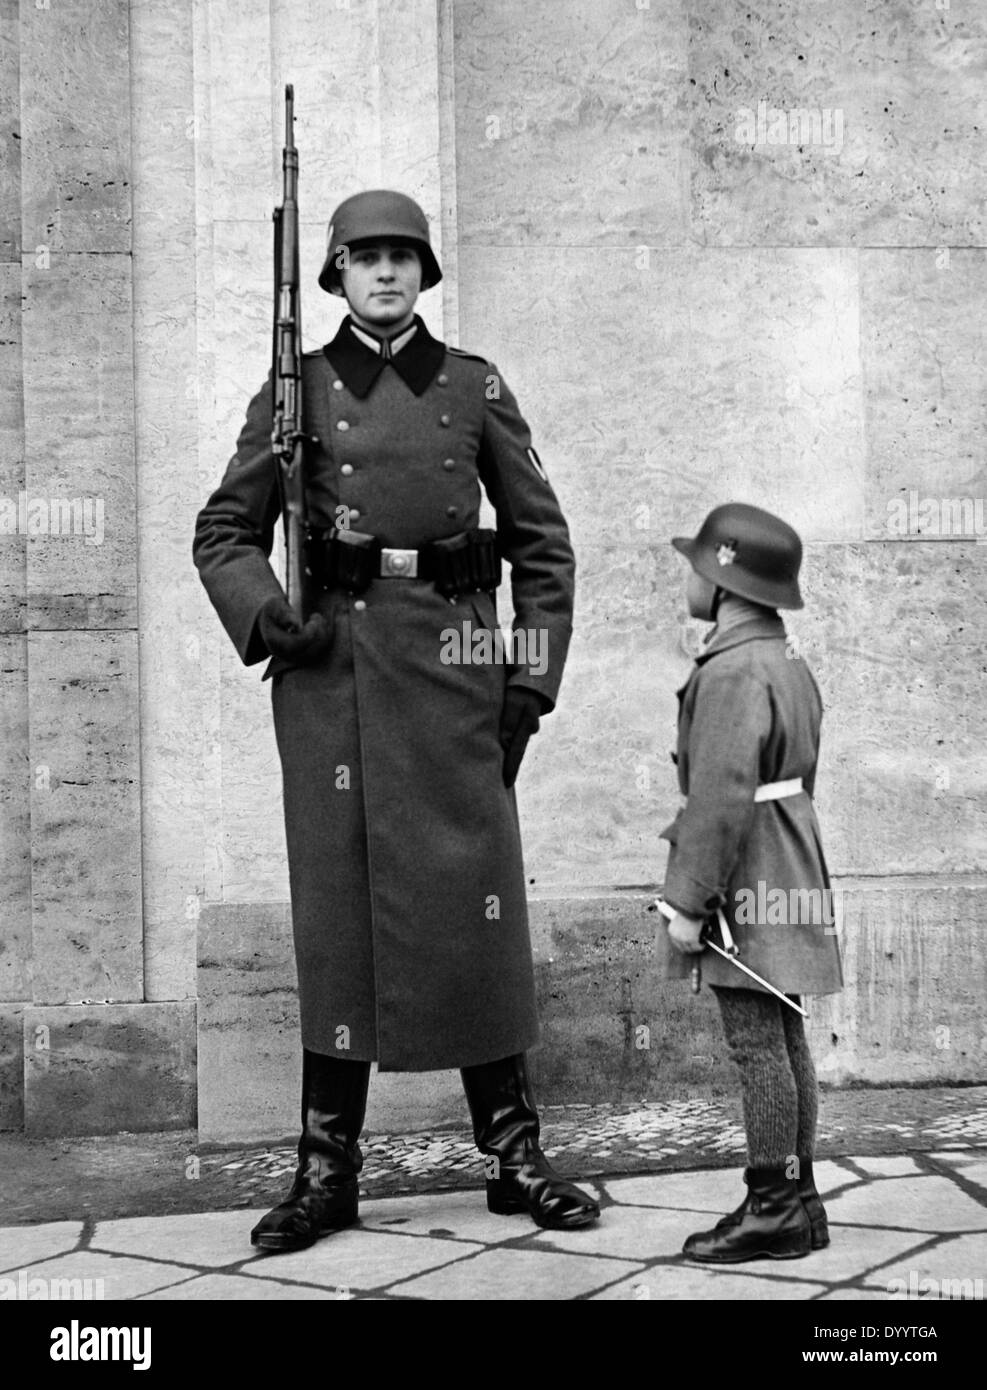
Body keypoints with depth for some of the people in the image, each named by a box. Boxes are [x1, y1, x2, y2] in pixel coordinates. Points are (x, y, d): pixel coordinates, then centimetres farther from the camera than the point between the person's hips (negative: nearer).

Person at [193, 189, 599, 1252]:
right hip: (334, 662, 0)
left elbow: (542, 542, 11)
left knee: (473, 901, 0)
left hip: (451, 657, 0)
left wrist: (530, 680, 3)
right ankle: (326, 1171, 9)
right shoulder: (297, 390, 8)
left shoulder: (474, 387, 10)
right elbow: (223, 532, 12)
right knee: (337, 903, 1)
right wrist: (262, 615, -7)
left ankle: (513, 1156, 11)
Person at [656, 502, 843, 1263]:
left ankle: (773, 1208, 1)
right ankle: (797, 1199, 19)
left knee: (758, 1045, -5)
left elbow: (723, 798, -22)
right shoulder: (790, 664, 14)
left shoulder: (732, 672, -17)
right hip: (785, 886, 10)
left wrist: (688, 900, -18)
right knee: (785, 1041, 12)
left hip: (747, 889, -10)